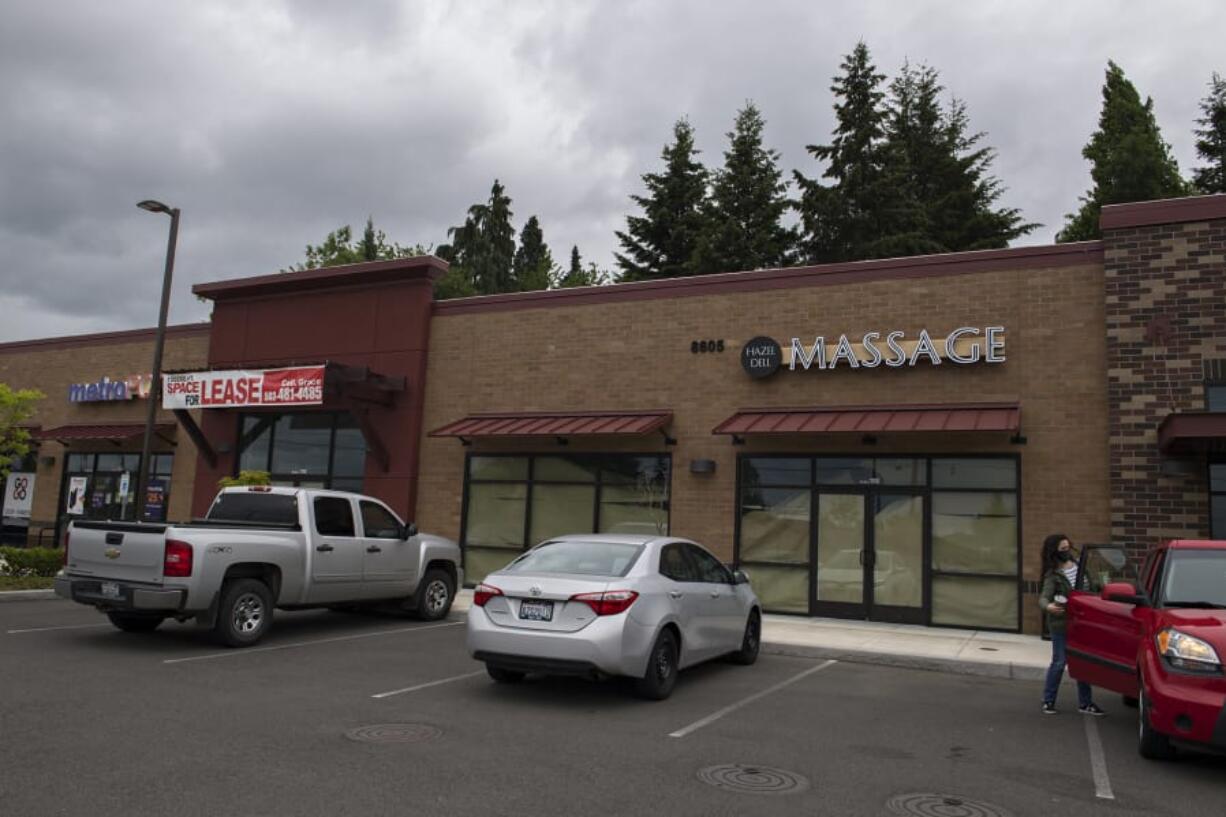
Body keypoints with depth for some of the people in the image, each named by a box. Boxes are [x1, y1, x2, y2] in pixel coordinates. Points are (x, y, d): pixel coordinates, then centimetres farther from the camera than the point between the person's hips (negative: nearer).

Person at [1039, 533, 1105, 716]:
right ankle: (1048, 701, 14)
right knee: (1059, 662, 0)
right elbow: (1043, 597, -25)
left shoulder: (1077, 564, 2)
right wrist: (1048, 606, -46)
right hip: (1061, 623, -6)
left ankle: (1085, 703, 18)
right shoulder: (1053, 575, -15)